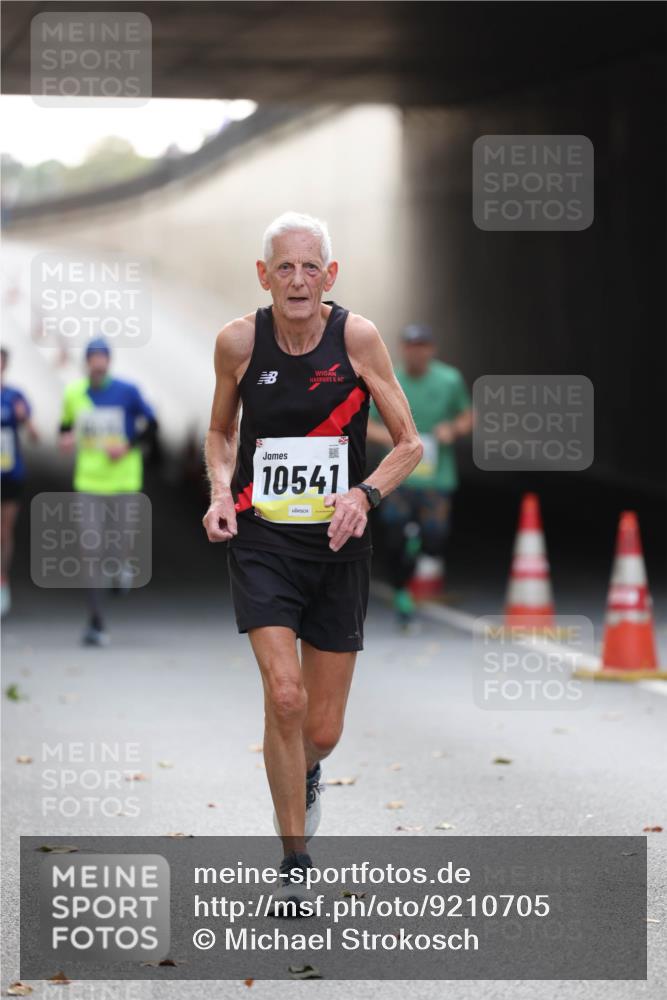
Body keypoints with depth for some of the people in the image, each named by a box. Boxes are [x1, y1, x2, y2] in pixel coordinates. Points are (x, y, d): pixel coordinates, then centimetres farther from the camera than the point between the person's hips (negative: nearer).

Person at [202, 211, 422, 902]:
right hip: (261, 540, 0)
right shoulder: (238, 341, -5)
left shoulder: (357, 337, -8)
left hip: (337, 543, 1)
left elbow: (408, 443, -1)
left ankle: (305, 772, 45)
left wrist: (365, 494, -18)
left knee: (323, 729, 5)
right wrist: (221, 492, -5)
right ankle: (295, 864, -6)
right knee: (284, 696, -20)